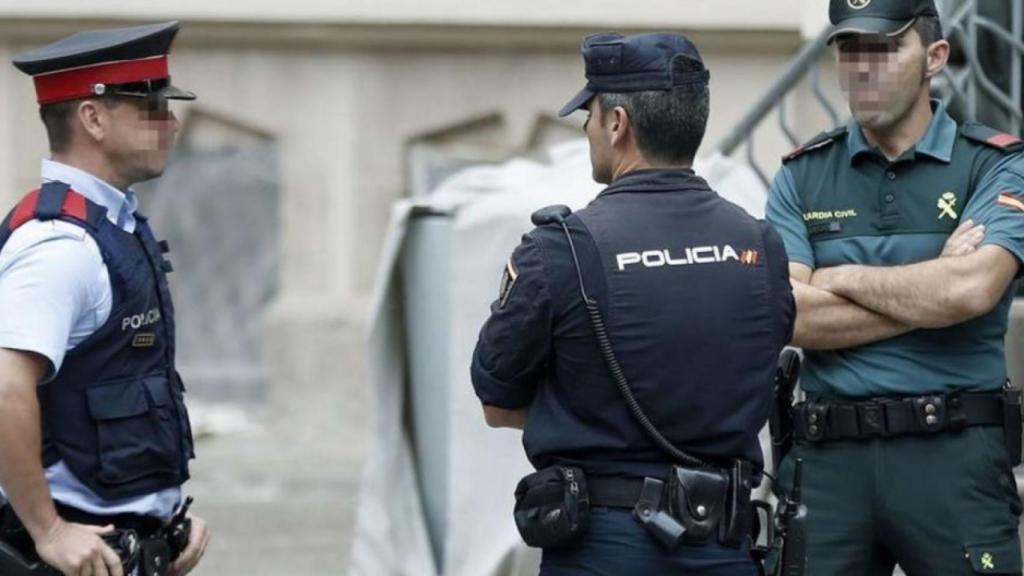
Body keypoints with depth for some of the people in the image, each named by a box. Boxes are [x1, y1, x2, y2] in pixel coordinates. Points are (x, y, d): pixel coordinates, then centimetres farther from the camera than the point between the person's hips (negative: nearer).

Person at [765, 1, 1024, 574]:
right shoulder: (803, 177, 11)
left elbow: (973, 290, -15)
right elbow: (790, 317, -3)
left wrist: (844, 279, -3)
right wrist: (931, 291, -8)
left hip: (955, 458, -2)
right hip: (831, 456, 3)